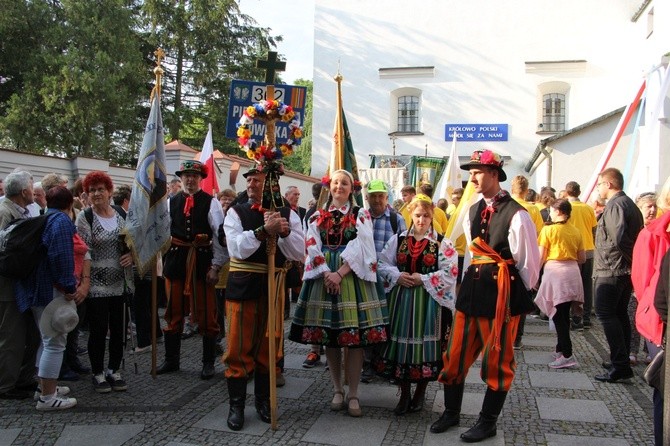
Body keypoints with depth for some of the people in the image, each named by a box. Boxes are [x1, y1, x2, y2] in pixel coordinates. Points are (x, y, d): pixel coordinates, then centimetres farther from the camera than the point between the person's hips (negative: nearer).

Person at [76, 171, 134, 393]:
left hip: (120, 283, 4)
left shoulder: (121, 215, 8)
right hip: (96, 285, -4)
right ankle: (98, 373, 18)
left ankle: (114, 370, 24)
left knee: (118, 329, 9)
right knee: (98, 330, 2)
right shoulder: (85, 217, -4)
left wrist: (131, 255, -6)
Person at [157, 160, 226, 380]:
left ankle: (208, 362, 16)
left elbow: (220, 236, -6)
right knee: (174, 313, 12)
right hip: (176, 261, 4)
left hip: (202, 262, -3)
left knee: (206, 315, 4)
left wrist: (216, 266, -9)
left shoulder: (211, 203, -3)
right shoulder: (170, 202, 8)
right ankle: (171, 360, 25)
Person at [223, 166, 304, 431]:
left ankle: (264, 400, 28)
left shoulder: (287, 214, 3)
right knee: (239, 348, 4)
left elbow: (299, 253, -5)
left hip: (273, 286, 2)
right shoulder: (236, 213, -2)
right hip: (242, 285, -1)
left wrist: (284, 232, -23)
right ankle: (236, 404, 17)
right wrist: (264, 230, -30)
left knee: (268, 347, 12)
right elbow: (237, 248, -17)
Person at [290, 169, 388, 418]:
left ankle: (353, 395, 4)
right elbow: (313, 247, 2)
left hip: (352, 277, -2)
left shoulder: (361, 215, 5)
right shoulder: (317, 217, 12)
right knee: (330, 337, 6)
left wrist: (340, 273, -15)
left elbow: (360, 248, -6)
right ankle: (337, 390, 18)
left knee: (354, 337, -5)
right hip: (324, 277, 2)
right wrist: (326, 274, -13)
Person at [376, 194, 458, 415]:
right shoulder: (398, 239, 8)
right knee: (402, 342, 6)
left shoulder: (442, 243, -1)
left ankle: (420, 392, 21)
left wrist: (423, 279, -14)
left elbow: (449, 272, -9)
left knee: (424, 343, 2)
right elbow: (383, 263, 6)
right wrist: (397, 276, -11)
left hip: (428, 300, -2)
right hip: (401, 299, 3)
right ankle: (404, 394, 21)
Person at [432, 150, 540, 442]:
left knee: (497, 362, 7)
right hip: (472, 288, 7)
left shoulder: (516, 215, -12)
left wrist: (519, 296, 0)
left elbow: (529, 262, -7)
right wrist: (475, 281, 15)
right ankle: (451, 413, 29)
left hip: (502, 293, -7)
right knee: (456, 355, 12)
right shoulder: (473, 212, 11)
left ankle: (488, 423, 22)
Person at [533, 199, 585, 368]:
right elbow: (582, 258, 10)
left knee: (558, 315, -4)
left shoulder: (548, 229, -5)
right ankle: (560, 349, 25)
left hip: (554, 271, -5)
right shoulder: (576, 231, 7)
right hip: (572, 272, 5)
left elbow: (541, 257, -7)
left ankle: (567, 355, -10)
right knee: (564, 314, 15)